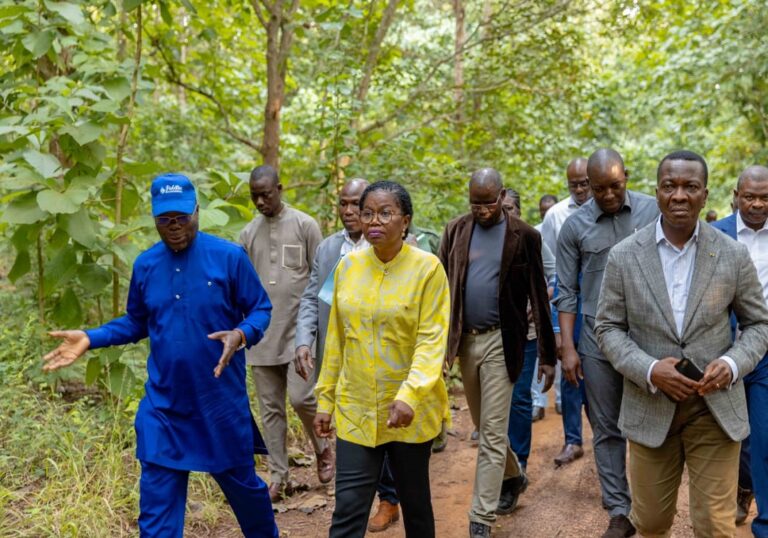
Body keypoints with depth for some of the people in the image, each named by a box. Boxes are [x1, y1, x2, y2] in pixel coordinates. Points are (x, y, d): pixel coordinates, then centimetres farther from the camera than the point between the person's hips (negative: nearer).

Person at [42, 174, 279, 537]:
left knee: (241, 483, 16)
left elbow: (261, 309, -4)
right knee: (156, 505, 4)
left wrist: (241, 335, -25)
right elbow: (136, 322, 13)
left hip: (221, 401, -2)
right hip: (163, 405, 3)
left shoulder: (229, 257, -10)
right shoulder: (145, 265, 2)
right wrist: (90, 339, -1)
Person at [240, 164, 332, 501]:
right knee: (270, 408, 6)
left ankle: (322, 449, 18)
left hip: (299, 330, -4)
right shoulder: (248, 234, 10)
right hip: (262, 334, 4)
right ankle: (278, 477, 15)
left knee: (301, 397, -11)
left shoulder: (304, 225, -1)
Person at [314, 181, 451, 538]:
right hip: (355, 410, 3)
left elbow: (432, 340, -16)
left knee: (414, 501, 14)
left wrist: (410, 394, -29)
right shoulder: (347, 266, 2)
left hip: (411, 412, -2)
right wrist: (325, 400, 10)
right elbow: (336, 340, 8)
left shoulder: (427, 268, -10)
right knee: (348, 509, -1)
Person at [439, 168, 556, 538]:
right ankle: (513, 476, 44)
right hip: (464, 340, 4)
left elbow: (538, 298, -3)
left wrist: (547, 355, -4)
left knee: (492, 433, -3)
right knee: (484, 427, 18)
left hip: (500, 342, -4)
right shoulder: (455, 231, 4)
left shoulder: (524, 236, -5)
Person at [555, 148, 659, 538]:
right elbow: (567, 292, 2)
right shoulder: (574, 226, 0)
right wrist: (567, 348, -4)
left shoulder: (653, 211, -1)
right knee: (606, 429, 8)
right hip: (597, 341, 1)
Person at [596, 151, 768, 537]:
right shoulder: (624, 256, -4)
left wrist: (732, 364, -14)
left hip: (715, 409, 0)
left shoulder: (733, 255, -3)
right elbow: (608, 327, 0)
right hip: (649, 407, 0)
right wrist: (648, 370, -17)